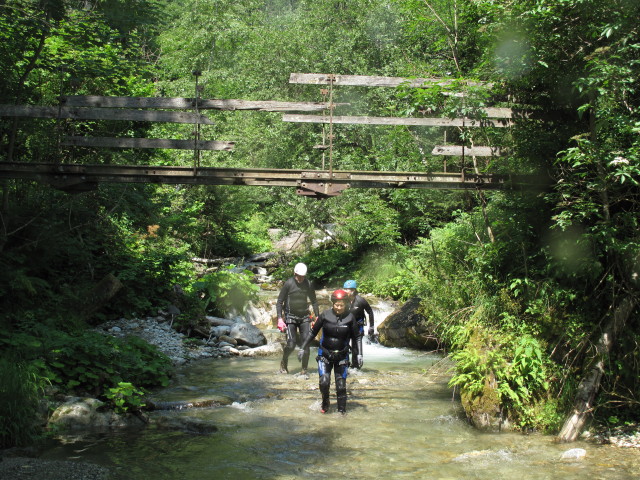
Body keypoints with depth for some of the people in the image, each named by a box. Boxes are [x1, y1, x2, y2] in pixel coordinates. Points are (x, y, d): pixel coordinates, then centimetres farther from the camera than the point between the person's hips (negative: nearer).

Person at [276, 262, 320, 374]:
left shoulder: (308, 284, 0)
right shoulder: (288, 283, -9)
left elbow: (314, 301, 13)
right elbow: (279, 301, -6)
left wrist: (317, 317, 7)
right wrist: (280, 318, -14)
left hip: (304, 317, 3)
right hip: (291, 317, -3)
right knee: (291, 345, -10)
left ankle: (304, 369, 4)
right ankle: (284, 362, 19)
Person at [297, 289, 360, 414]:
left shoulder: (350, 318, -6)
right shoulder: (325, 315, -7)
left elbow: (355, 337, 4)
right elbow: (313, 332, 3)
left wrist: (358, 354, -2)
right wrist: (302, 348, 1)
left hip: (342, 356, 0)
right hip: (325, 354, 0)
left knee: (341, 385, -3)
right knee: (324, 382, -11)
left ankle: (342, 410, 14)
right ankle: (325, 403, 17)